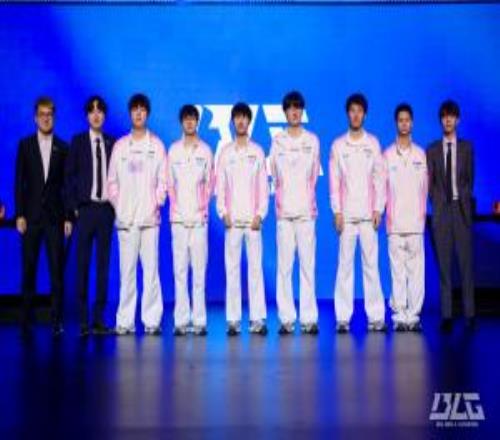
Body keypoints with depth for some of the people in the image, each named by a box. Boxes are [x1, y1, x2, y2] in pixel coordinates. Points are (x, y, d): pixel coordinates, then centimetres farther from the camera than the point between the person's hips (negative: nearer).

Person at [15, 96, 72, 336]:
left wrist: (68, 217, -1)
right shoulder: (25, 145, 8)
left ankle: (57, 321, 1)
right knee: (29, 268, 3)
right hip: (31, 215, 0)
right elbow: (19, 182, 5)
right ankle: (26, 318, 10)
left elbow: (67, 184, 5)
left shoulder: (63, 148, 7)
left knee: (57, 269, -3)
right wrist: (19, 215, -3)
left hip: (55, 215, 0)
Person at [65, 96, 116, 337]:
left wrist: (115, 204, -1)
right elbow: (69, 175, 3)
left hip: (106, 209, 2)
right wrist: (74, 207, -4)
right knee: (83, 263, -1)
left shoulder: (112, 143, 9)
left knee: (103, 263, 3)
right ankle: (83, 320, 3)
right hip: (86, 208, -2)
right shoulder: (78, 141, 5)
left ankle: (99, 319, 9)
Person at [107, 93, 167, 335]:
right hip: (125, 217, 1)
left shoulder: (157, 145, 9)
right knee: (127, 270, 0)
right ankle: (125, 321, 3)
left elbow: (163, 180, 8)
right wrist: (117, 205, 0)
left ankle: (152, 320, -1)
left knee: (151, 269, -4)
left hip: (149, 217, -1)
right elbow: (112, 181, 12)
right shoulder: (120, 145, 12)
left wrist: (157, 203, -4)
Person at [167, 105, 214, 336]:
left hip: (199, 218, 0)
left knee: (199, 269, -1)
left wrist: (203, 208, -3)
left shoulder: (205, 150, 9)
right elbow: (169, 183, 9)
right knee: (180, 269, -1)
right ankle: (181, 320, 2)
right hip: (178, 218, 0)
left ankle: (199, 320, 1)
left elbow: (209, 183, 9)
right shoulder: (173, 149, 9)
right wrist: (175, 208, -3)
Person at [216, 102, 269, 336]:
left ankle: (257, 319, 0)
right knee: (232, 268, -1)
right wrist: (223, 212, -5)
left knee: (255, 267, -2)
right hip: (232, 220, 0)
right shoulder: (225, 152, 9)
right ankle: (233, 319, 2)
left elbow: (263, 186, 5)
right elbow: (220, 186, 7)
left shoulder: (258, 152, 8)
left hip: (252, 219, 0)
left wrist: (260, 214, -5)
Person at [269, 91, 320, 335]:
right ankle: (286, 319, 3)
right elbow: (274, 177, 9)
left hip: (306, 211, 0)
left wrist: (308, 201, 5)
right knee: (284, 266, -1)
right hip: (284, 212, 0)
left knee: (308, 265, -1)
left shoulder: (312, 140, 10)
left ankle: (309, 318, 2)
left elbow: (314, 176, 11)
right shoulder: (277, 141, 9)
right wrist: (280, 201, 2)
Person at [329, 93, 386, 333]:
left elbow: (379, 178, 7)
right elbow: (334, 181, 5)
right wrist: (337, 211, -3)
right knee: (345, 264, -1)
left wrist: (378, 210, -1)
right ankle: (343, 317, 1)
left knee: (371, 264, -1)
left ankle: (376, 316, 2)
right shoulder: (338, 145, 7)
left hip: (368, 214, 0)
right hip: (346, 214, 0)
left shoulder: (373, 143, 8)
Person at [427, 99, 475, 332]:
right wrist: (437, 203, -3)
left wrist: (464, 201, 2)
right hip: (441, 210, 0)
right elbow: (429, 182, 8)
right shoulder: (432, 150, 8)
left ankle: (469, 314, 4)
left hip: (461, 208, 0)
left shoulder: (467, 147, 9)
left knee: (466, 260, -1)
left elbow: (470, 178, 10)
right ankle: (446, 316, 3)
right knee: (444, 263, 1)